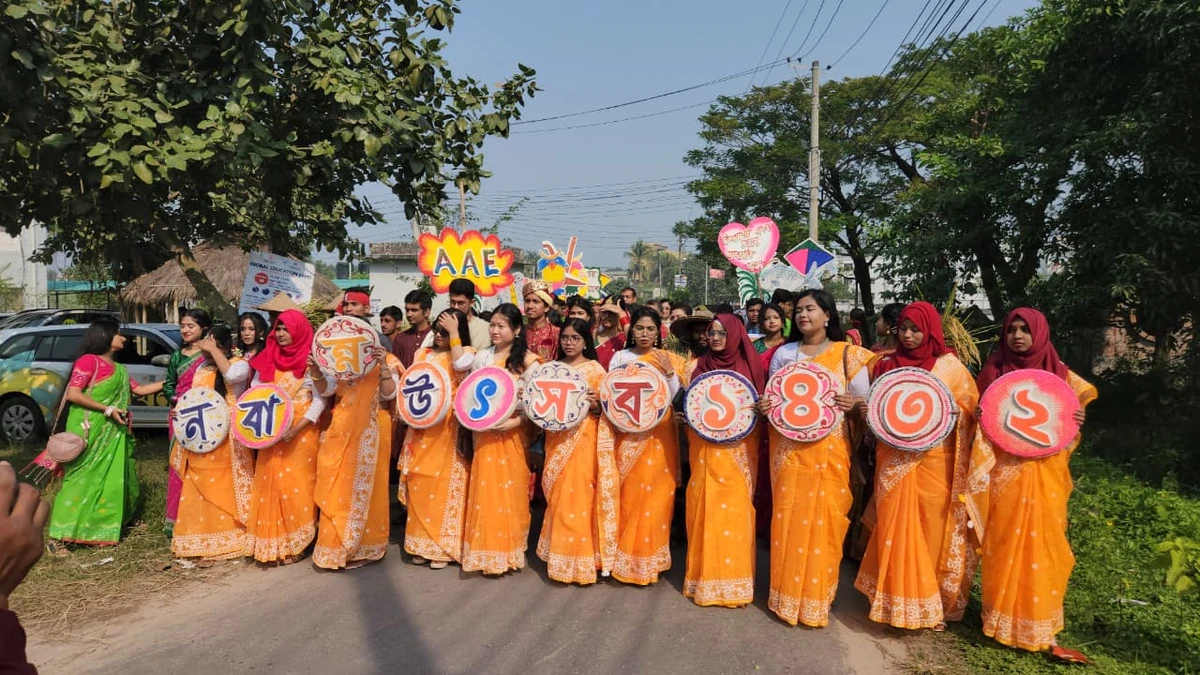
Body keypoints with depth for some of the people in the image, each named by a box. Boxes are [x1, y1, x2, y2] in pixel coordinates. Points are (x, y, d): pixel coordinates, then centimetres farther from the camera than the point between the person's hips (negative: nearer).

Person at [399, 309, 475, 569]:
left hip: (448, 430, -5)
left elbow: (461, 364, -23)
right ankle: (422, 542, 17)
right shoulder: (423, 353, 16)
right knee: (421, 485, 7)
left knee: (444, 485, -4)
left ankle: (443, 544, 5)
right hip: (421, 429, 5)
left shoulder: (465, 352, 0)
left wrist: (454, 332, -14)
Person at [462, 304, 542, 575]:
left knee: (510, 489, 3)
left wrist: (516, 421, -20)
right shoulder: (483, 357, 8)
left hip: (513, 433, -3)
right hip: (485, 433, 4)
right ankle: (487, 550, 16)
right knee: (486, 488, 4)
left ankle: (509, 550, 16)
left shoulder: (527, 359, -5)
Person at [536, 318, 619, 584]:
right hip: (557, 439, 5)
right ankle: (560, 555, 19)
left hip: (584, 440, -4)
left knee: (579, 495, -5)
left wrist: (595, 405, -24)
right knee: (558, 495, 7)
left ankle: (581, 558, 6)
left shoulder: (595, 370, -2)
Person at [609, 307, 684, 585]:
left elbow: (676, 397, 0)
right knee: (628, 492, -2)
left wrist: (670, 373, -14)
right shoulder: (620, 357, 6)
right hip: (628, 434, 0)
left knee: (656, 492, -1)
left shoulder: (668, 360, 5)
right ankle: (625, 554, 11)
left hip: (659, 435, 0)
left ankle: (650, 557, 11)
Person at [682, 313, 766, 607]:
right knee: (706, 508, -2)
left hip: (739, 449, 0)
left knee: (736, 508, -2)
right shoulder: (696, 366, 8)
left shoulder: (749, 366, 5)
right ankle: (706, 578, 10)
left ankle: (735, 579, 11)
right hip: (705, 448, 1)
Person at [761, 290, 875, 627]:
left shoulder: (847, 353, 2)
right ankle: (788, 592, 18)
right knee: (789, 517, 4)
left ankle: (817, 596, 16)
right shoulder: (783, 353, 8)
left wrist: (853, 404, -20)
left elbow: (866, 402, 2)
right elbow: (772, 397, 13)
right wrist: (764, 406, -9)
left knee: (824, 519, 1)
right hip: (788, 448, 2)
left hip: (829, 450, -2)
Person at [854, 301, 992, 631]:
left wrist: (952, 412, -18)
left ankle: (934, 605, 16)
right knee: (896, 530, 2)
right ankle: (896, 601, 13)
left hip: (934, 462, -2)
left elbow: (971, 409, 3)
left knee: (933, 531, 2)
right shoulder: (887, 364, 8)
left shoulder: (950, 366, 1)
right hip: (895, 461, 2)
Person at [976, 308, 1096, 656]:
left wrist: (1075, 420, -14)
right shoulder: (993, 372, 3)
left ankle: (1039, 623, 14)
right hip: (1004, 471, -1)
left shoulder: (1060, 375, 4)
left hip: (1045, 473, 1)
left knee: (1042, 543, 2)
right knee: (1004, 543, 3)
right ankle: (1002, 619, 16)